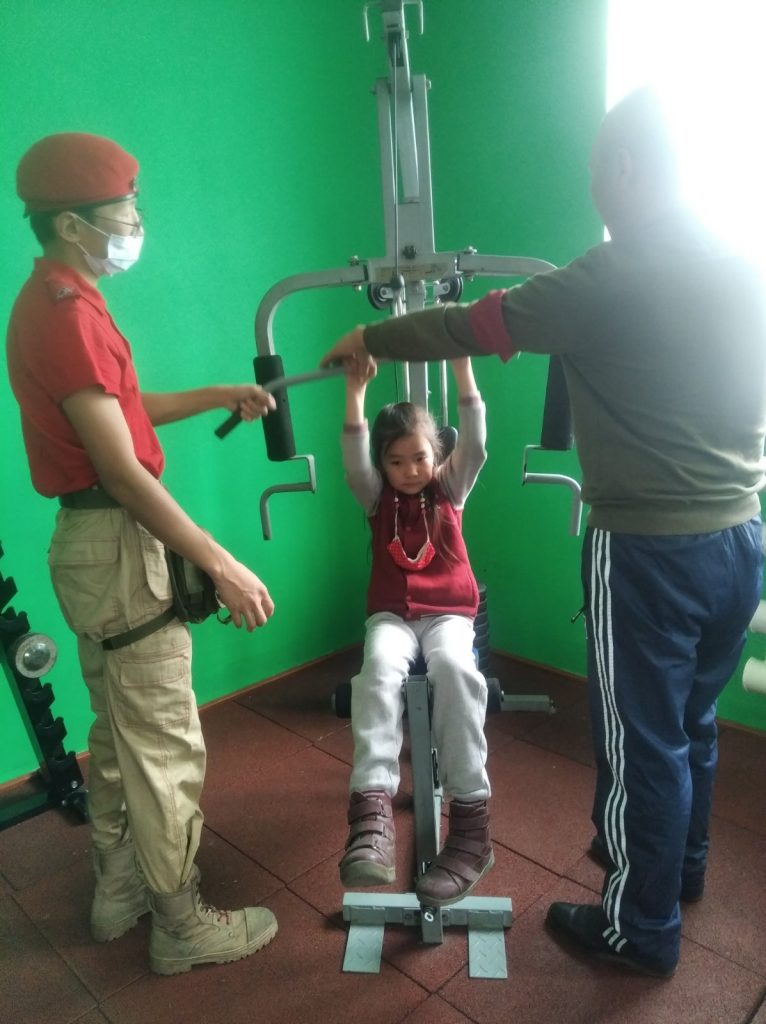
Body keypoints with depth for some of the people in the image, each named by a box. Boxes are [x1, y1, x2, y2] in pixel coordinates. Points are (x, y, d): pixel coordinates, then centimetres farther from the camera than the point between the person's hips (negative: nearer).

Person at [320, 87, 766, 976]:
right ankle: (681, 866, 46)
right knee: (689, 723, 24)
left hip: (651, 551, -7)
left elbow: (472, 326, -6)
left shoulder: (613, 279, -14)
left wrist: (371, 339, 8)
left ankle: (641, 929, 29)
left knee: (641, 742, 9)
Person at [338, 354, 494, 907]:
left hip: (448, 612, 0)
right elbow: (354, 458, -10)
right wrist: (356, 390, -22)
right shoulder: (377, 497, 9)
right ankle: (373, 806, -45)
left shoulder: (450, 488, 8)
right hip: (392, 614, 1)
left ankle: (470, 820, -32)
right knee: (378, 668, -35)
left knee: (456, 670, -35)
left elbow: (475, 443, -8)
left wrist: (462, 364, -16)